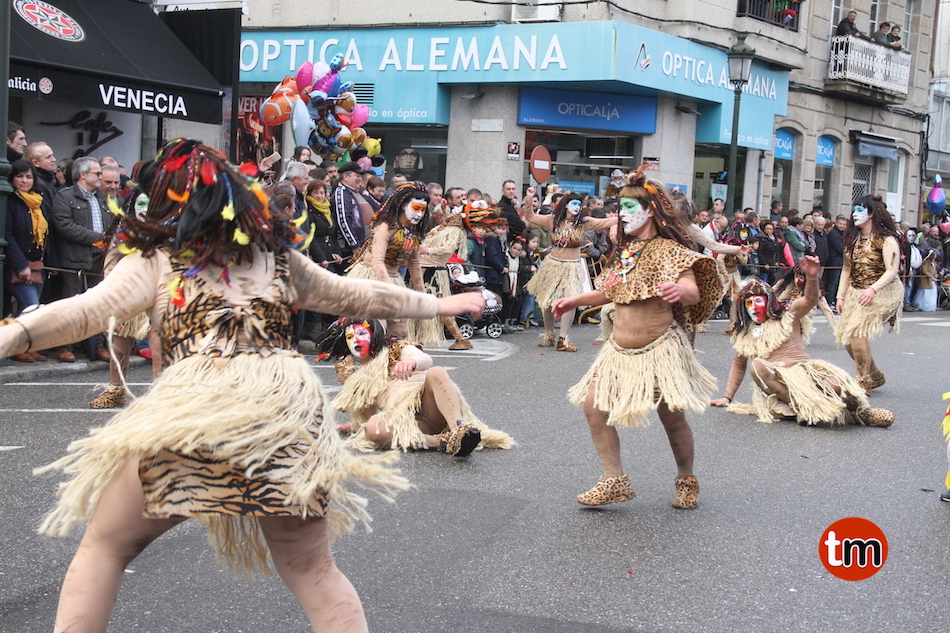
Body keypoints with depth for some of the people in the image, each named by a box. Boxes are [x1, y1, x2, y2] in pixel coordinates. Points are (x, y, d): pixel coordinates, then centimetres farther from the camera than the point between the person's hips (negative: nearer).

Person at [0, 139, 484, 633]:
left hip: (192, 407, -3)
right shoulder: (277, 256, 22)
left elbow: (89, 310, -5)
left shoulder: (157, 260, 10)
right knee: (311, 570, 16)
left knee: (104, 548, 15)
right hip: (286, 404, 4)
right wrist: (440, 305, 44)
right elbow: (355, 296, 31)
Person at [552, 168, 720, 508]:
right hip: (620, 350, 7)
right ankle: (615, 480, 1)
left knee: (672, 416, -3)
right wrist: (574, 301, 26)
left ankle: (687, 481, 19)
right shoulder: (626, 250, 13)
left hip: (659, 350, -7)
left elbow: (693, 292, -22)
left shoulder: (669, 250, -9)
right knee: (594, 405, -5)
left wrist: (679, 291, -44)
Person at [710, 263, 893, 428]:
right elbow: (738, 366, 25)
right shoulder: (744, 332, 17)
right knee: (757, 365, -32)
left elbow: (810, 300, -13)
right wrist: (727, 397, 19)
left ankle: (860, 413, 1)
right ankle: (803, 407, -32)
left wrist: (812, 277, -34)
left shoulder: (786, 315, 6)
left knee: (836, 385, -33)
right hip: (776, 379, 2)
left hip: (804, 369, -2)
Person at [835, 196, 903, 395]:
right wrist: (840, 296, 8)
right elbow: (847, 269, 15)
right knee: (845, 336, 2)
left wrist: (872, 289, -29)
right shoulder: (853, 239, 12)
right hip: (855, 293, 8)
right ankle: (875, 375, 24)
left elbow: (892, 271, -17)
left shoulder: (886, 239, -9)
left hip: (881, 292, -7)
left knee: (857, 330, -22)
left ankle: (863, 382, -11)